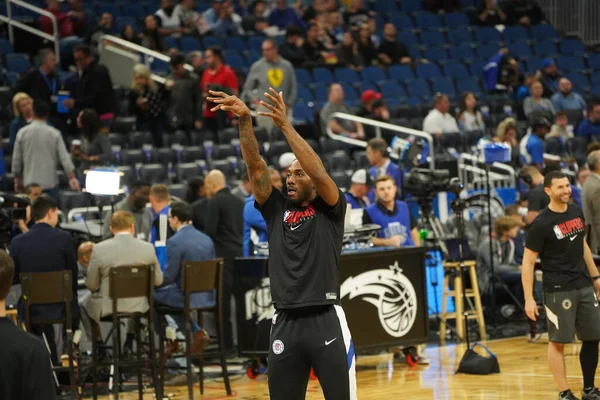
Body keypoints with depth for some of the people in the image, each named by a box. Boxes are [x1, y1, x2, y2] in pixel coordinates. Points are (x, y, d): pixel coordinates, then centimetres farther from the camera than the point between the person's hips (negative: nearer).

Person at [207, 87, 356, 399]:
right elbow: (255, 166, 3)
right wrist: (244, 120, -11)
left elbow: (319, 174, -14)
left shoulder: (330, 209, 4)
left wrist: (284, 125, -20)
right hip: (285, 323, 4)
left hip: (325, 320, -4)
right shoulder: (276, 208, 14)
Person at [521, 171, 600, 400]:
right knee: (558, 341, -1)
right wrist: (529, 298, -16)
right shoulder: (541, 224, -14)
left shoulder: (576, 212, 7)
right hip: (558, 290, -7)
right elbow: (528, 262, -12)